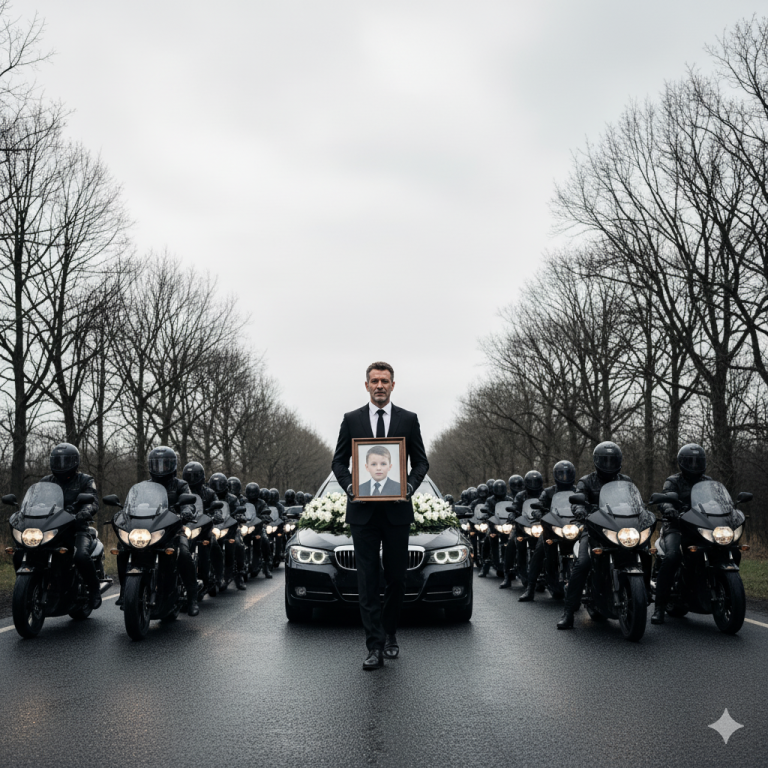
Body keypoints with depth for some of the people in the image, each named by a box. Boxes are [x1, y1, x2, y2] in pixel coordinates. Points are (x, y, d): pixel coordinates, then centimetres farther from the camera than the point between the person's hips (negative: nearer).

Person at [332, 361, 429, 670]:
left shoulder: (408, 420, 6)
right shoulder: (351, 420, 6)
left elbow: (421, 462, 7)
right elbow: (339, 461, 8)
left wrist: (410, 486, -11)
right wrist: (349, 486, -10)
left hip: (397, 510, 1)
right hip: (363, 511, 0)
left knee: (396, 577, 7)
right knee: (367, 579, -2)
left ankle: (390, 634, 27)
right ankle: (375, 646, 1)